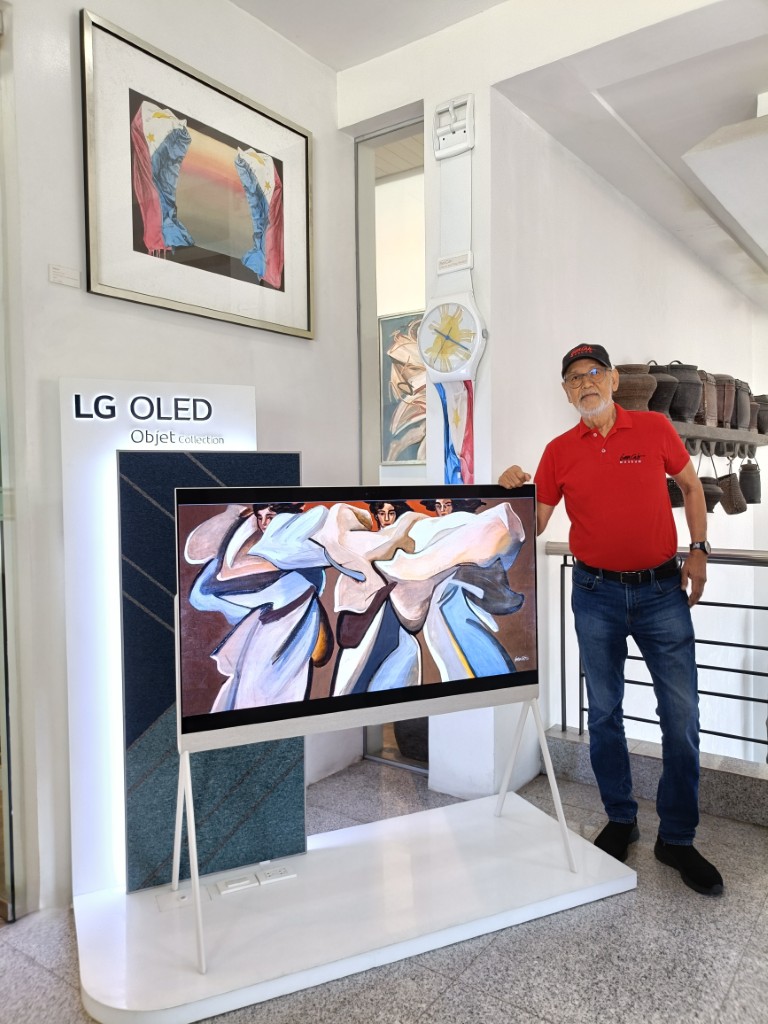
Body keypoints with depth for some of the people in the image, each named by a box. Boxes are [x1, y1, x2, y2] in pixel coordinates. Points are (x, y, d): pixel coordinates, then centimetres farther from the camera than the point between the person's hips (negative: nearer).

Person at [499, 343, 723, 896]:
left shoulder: (655, 427, 1)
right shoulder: (559, 451, 2)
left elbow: (692, 485, 13)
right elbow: (534, 522, 3)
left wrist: (698, 550, 4)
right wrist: (513, 491, -17)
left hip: (662, 588, 0)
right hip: (596, 594, 1)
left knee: (681, 716, 2)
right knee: (605, 714, 10)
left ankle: (677, 838, 19)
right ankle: (620, 820, 29)